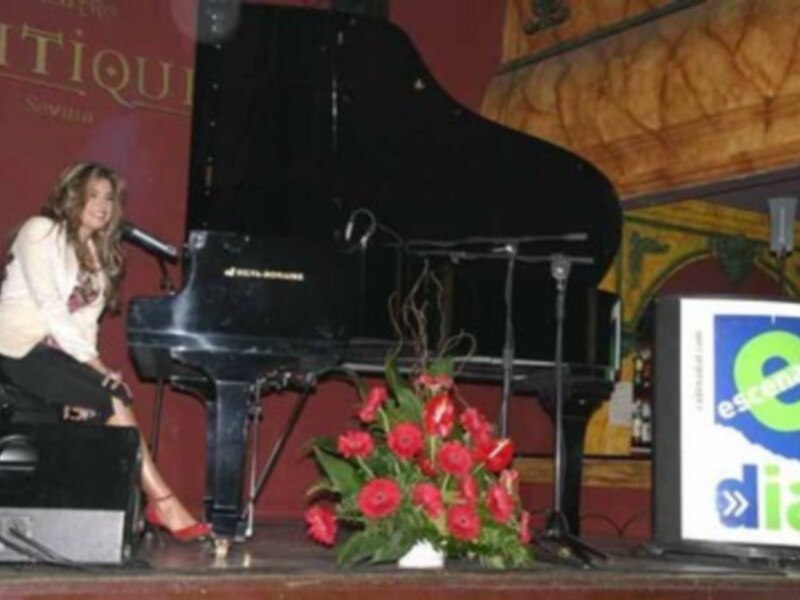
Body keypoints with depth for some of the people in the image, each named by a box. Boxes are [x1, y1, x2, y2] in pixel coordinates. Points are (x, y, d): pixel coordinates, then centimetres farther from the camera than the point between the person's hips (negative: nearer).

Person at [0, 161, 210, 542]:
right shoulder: (42, 231, -4)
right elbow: (49, 307, -15)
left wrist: (90, 365, -11)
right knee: (113, 400, -23)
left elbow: (86, 320, 8)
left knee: (108, 402, -21)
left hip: (58, 351, 8)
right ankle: (164, 504, -24)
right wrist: (94, 365, -19)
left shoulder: (98, 253, 19)